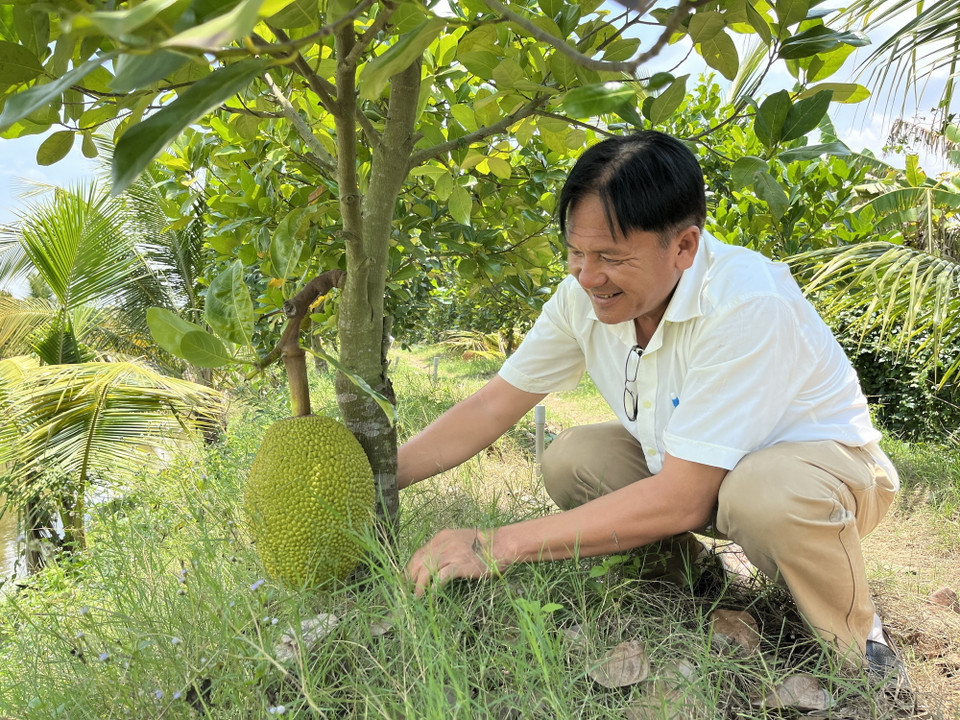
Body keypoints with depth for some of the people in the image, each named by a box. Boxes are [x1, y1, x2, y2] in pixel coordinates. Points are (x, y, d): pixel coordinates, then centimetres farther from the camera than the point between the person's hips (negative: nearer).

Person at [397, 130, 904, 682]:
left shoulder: (746, 305, -35)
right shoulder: (585, 295, -15)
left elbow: (683, 500, -36)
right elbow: (492, 407, -7)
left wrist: (501, 545, -33)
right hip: (690, 461, 6)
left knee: (762, 492, -38)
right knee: (569, 460, -13)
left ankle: (859, 641, -6)